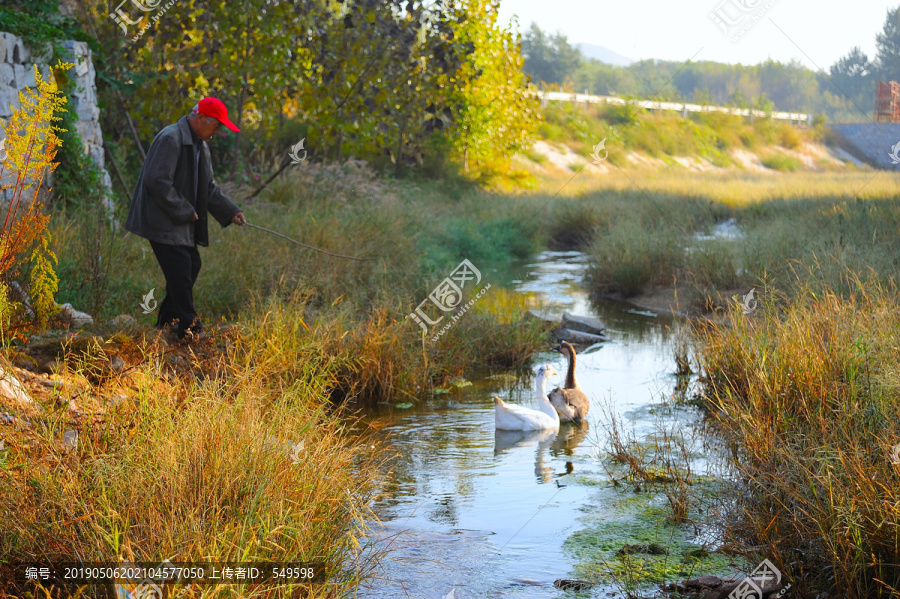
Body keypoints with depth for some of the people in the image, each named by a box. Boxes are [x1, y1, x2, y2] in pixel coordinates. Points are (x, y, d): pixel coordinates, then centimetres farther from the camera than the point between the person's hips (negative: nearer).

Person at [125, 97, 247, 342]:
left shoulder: (200, 145, 14)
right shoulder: (170, 138, -18)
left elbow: (208, 186, 19)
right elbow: (157, 181, -25)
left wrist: (230, 211, 5)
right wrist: (184, 211, -19)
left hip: (181, 221, 10)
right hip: (162, 220, -10)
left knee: (192, 265, 11)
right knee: (181, 269, -11)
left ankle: (168, 317, 24)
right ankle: (188, 327, -2)